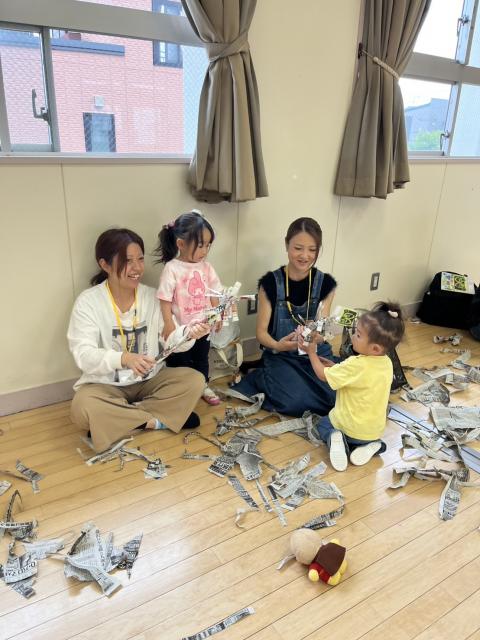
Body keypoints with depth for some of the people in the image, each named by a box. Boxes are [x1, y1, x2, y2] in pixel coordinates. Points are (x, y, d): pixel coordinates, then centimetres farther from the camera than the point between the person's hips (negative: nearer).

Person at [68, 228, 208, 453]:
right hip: (106, 384, -3)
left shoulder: (153, 296, -3)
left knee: (194, 381, -19)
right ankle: (155, 420, -16)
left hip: (150, 379, 3)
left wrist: (188, 333, -31)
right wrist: (123, 358, -39)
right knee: (82, 407, -33)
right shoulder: (88, 302, -13)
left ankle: (117, 419, -15)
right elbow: (83, 355, -20)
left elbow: (169, 340, -7)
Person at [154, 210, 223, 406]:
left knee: (201, 359, 22)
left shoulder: (206, 267, -1)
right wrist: (168, 325, -20)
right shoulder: (172, 269, -17)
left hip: (203, 326, 5)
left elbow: (213, 294, 8)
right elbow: (165, 300, -17)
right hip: (180, 329, -5)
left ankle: (203, 386, 40)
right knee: (179, 362, 10)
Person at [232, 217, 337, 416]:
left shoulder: (325, 283, -2)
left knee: (338, 400, -18)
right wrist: (277, 345, -30)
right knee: (295, 402, -27)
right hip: (280, 356, -3)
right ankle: (256, 379, 3)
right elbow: (261, 331, -7)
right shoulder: (270, 282, -8)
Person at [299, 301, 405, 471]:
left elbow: (323, 375, -15)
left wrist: (311, 352, -4)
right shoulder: (387, 363, -8)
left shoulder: (355, 365, -30)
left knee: (323, 424, 26)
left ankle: (336, 440, -6)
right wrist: (336, 367, 0)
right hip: (376, 430, 6)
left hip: (350, 428, -6)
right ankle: (369, 445, 7)